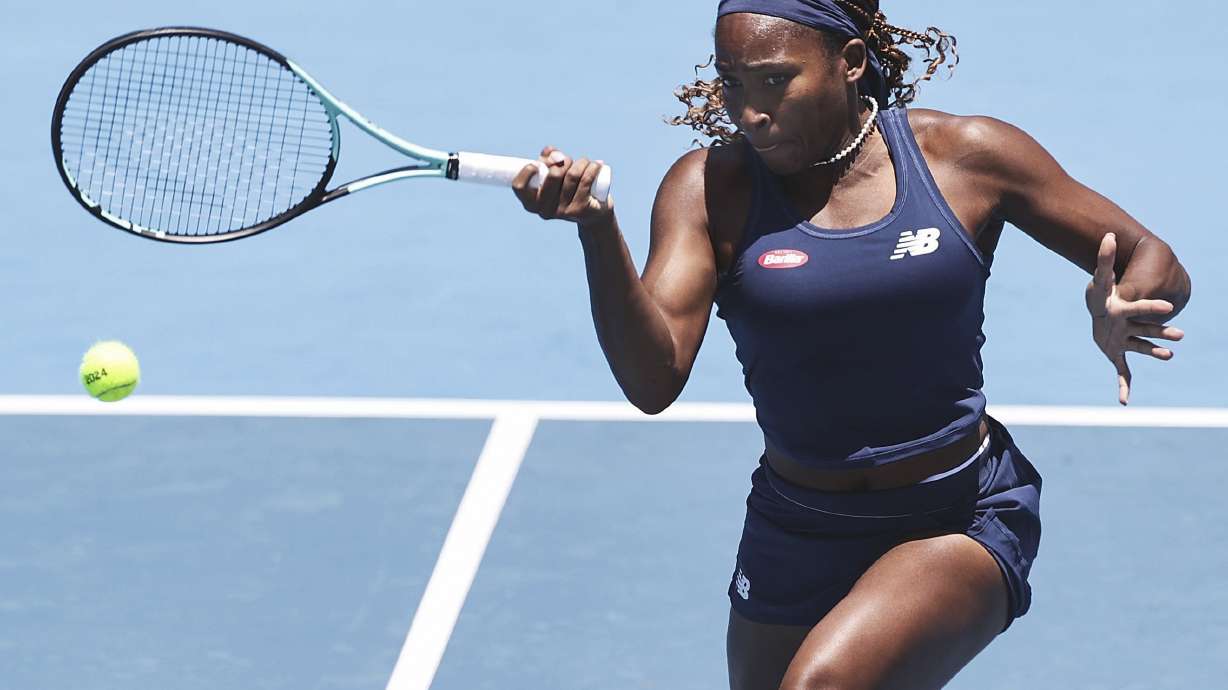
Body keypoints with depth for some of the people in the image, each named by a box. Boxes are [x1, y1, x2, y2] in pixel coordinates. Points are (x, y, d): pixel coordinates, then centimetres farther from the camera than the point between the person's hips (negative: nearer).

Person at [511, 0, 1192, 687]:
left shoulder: (969, 157, -7)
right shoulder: (710, 188, -7)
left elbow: (1153, 263, 1)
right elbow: (654, 381, -19)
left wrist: (1120, 311, -23)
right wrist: (598, 228, -35)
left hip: (960, 525, -3)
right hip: (794, 541, 3)